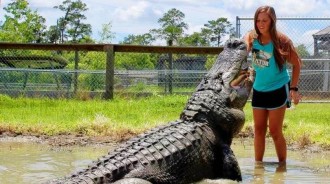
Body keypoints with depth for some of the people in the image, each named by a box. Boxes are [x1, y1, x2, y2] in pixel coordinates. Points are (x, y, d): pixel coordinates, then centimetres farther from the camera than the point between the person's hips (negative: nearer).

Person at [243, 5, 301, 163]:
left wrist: (294, 88, -11)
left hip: (278, 90, -4)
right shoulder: (252, 38, -5)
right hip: (258, 90, 4)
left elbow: (296, 63, -6)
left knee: (275, 131, 0)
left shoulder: (281, 40, -15)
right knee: (259, 130, 9)